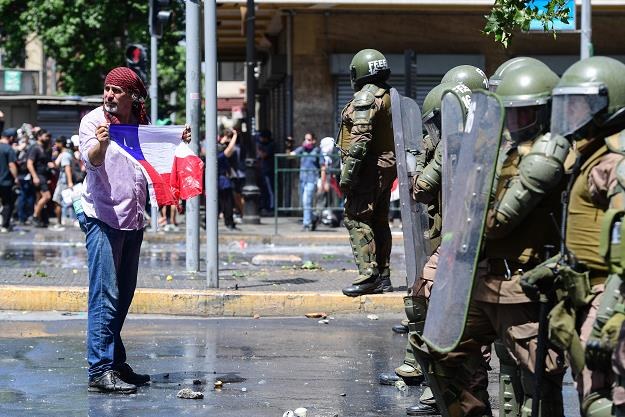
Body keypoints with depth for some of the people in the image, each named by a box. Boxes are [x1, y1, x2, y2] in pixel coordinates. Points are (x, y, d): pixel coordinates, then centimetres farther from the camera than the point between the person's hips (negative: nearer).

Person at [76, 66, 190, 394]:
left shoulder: (141, 124, 11)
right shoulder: (94, 120, -7)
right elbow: (91, 159, -21)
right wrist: (100, 143, -43)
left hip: (133, 218, 7)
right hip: (101, 216, -7)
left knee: (123, 295, 13)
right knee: (105, 296, -13)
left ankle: (116, 363, 22)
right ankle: (99, 370, -16)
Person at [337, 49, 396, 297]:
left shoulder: (365, 98, -13)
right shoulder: (390, 97, 16)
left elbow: (360, 139, -21)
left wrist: (347, 173, -20)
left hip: (368, 168, -9)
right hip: (388, 167, 9)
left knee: (356, 218, -9)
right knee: (379, 221, 12)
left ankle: (368, 275, -17)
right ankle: (383, 278, 13)